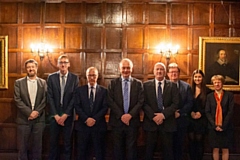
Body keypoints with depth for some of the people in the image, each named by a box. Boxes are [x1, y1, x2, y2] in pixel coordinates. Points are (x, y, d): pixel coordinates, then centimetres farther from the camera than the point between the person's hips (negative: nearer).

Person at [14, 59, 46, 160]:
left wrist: (37, 112, -12)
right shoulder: (19, 82, 3)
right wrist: (29, 112, -13)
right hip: (24, 119, -1)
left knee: (37, 145, 8)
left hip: (39, 119, 1)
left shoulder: (43, 82, 7)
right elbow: (17, 100, -5)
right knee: (22, 145, 6)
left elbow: (45, 99, 1)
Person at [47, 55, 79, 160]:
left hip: (68, 115, -1)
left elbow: (74, 97, -4)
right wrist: (55, 115, -8)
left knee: (67, 141, 5)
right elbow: (50, 97, -1)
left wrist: (66, 114, -10)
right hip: (55, 114, 1)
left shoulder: (74, 78, 0)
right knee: (53, 141, 6)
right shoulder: (51, 77, 2)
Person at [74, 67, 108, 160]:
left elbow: (105, 107, -2)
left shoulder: (103, 91, 5)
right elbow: (77, 106, -1)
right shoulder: (80, 90, 7)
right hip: (83, 125, 0)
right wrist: (86, 119, -13)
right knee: (81, 152, 4)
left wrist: (95, 119, -14)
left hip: (99, 125, 0)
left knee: (99, 152, 5)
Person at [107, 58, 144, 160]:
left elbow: (140, 102, -1)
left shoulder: (138, 83, 6)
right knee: (118, 148, 7)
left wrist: (130, 115, -13)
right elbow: (110, 101, -3)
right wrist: (121, 115, -12)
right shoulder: (113, 83, 5)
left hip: (133, 121, 0)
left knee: (131, 148, 6)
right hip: (117, 121, 0)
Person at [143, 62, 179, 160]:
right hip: (151, 121, 0)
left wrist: (163, 114, -14)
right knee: (149, 149, 5)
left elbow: (175, 103, -3)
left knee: (168, 150, 4)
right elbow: (144, 103, -2)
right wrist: (153, 116, -13)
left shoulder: (172, 85, 6)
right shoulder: (146, 85, 6)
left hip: (167, 122, 0)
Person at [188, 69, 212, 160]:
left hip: (202, 120, -2)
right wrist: (191, 112, -8)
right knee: (191, 141, 3)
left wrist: (201, 113, -13)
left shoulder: (207, 91, -1)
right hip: (191, 120, 2)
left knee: (199, 142, 1)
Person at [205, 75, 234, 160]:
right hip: (213, 127, 1)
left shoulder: (229, 95, 1)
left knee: (225, 149, 5)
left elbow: (230, 111, -5)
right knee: (215, 149, 6)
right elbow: (207, 112, 1)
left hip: (226, 127, -1)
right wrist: (215, 125, -10)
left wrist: (223, 126, -11)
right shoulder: (209, 96, 6)